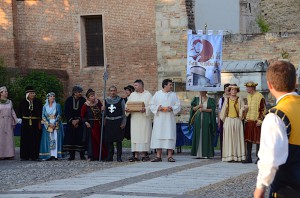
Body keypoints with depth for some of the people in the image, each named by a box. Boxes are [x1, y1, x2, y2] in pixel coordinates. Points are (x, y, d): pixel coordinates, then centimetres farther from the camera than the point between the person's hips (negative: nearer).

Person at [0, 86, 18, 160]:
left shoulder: (9, 102, 11)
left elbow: (12, 112, 12)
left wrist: (16, 120, 5)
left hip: (8, 123, 4)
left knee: (9, 138, 3)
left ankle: (8, 154, 6)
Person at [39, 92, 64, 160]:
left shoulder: (57, 105, 6)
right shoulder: (45, 107, 10)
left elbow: (59, 115, -1)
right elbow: (43, 116, 4)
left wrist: (55, 123, -12)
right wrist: (49, 124, -10)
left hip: (56, 125, -1)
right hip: (47, 125, 1)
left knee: (56, 139, -6)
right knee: (48, 140, -4)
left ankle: (56, 155, -8)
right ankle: (48, 155, -5)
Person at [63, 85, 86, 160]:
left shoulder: (83, 100, -1)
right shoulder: (69, 100, 1)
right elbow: (66, 112, 1)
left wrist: (78, 120, -12)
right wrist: (72, 120, -8)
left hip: (80, 122, -1)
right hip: (71, 122, 1)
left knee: (80, 137, -5)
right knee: (70, 137, -1)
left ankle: (82, 155, 0)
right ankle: (72, 155, 4)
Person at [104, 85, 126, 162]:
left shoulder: (120, 100, 1)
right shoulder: (106, 100, 11)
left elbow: (124, 112, 0)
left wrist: (123, 123, -7)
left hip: (118, 121, -3)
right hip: (109, 122, 3)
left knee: (118, 140, -2)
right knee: (109, 140, 3)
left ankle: (119, 157, 3)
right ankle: (110, 156, 11)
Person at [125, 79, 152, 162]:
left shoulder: (148, 95, 3)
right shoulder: (132, 95, 14)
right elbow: (127, 105, 11)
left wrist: (145, 109, -22)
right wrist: (127, 109, -11)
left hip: (144, 119, -3)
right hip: (134, 119, 3)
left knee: (144, 136, -4)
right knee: (135, 136, -1)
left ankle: (143, 154, 0)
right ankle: (136, 155, 0)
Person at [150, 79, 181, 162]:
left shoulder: (173, 95, 9)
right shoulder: (157, 94, 7)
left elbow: (178, 106, 5)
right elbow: (152, 105, 6)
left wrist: (172, 108, -14)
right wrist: (157, 108, -13)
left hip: (169, 119, 0)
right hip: (159, 119, 0)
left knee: (169, 136, -4)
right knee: (158, 136, -3)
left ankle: (170, 156, -2)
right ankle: (158, 156, 1)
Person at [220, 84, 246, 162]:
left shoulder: (239, 100, 3)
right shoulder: (227, 100, 9)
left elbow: (242, 110, 0)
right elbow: (223, 110, 11)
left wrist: (240, 118, -3)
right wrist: (224, 119, 6)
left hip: (237, 121, -2)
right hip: (228, 121, 2)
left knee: (237, 138, -2)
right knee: (229, 138, -1)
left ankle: (238, 156, -2)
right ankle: (229, 156, 0)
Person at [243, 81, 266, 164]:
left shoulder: (260, 96, -9)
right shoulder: (248, 96, 15)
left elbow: (263, 110, -10)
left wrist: (260, 120, -15)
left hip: (256, 122, -7)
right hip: (248, 121, 7)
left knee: (257, 139, -2)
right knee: (248, 139, 5)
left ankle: (259, 158, 5)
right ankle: (248, 158, 10)